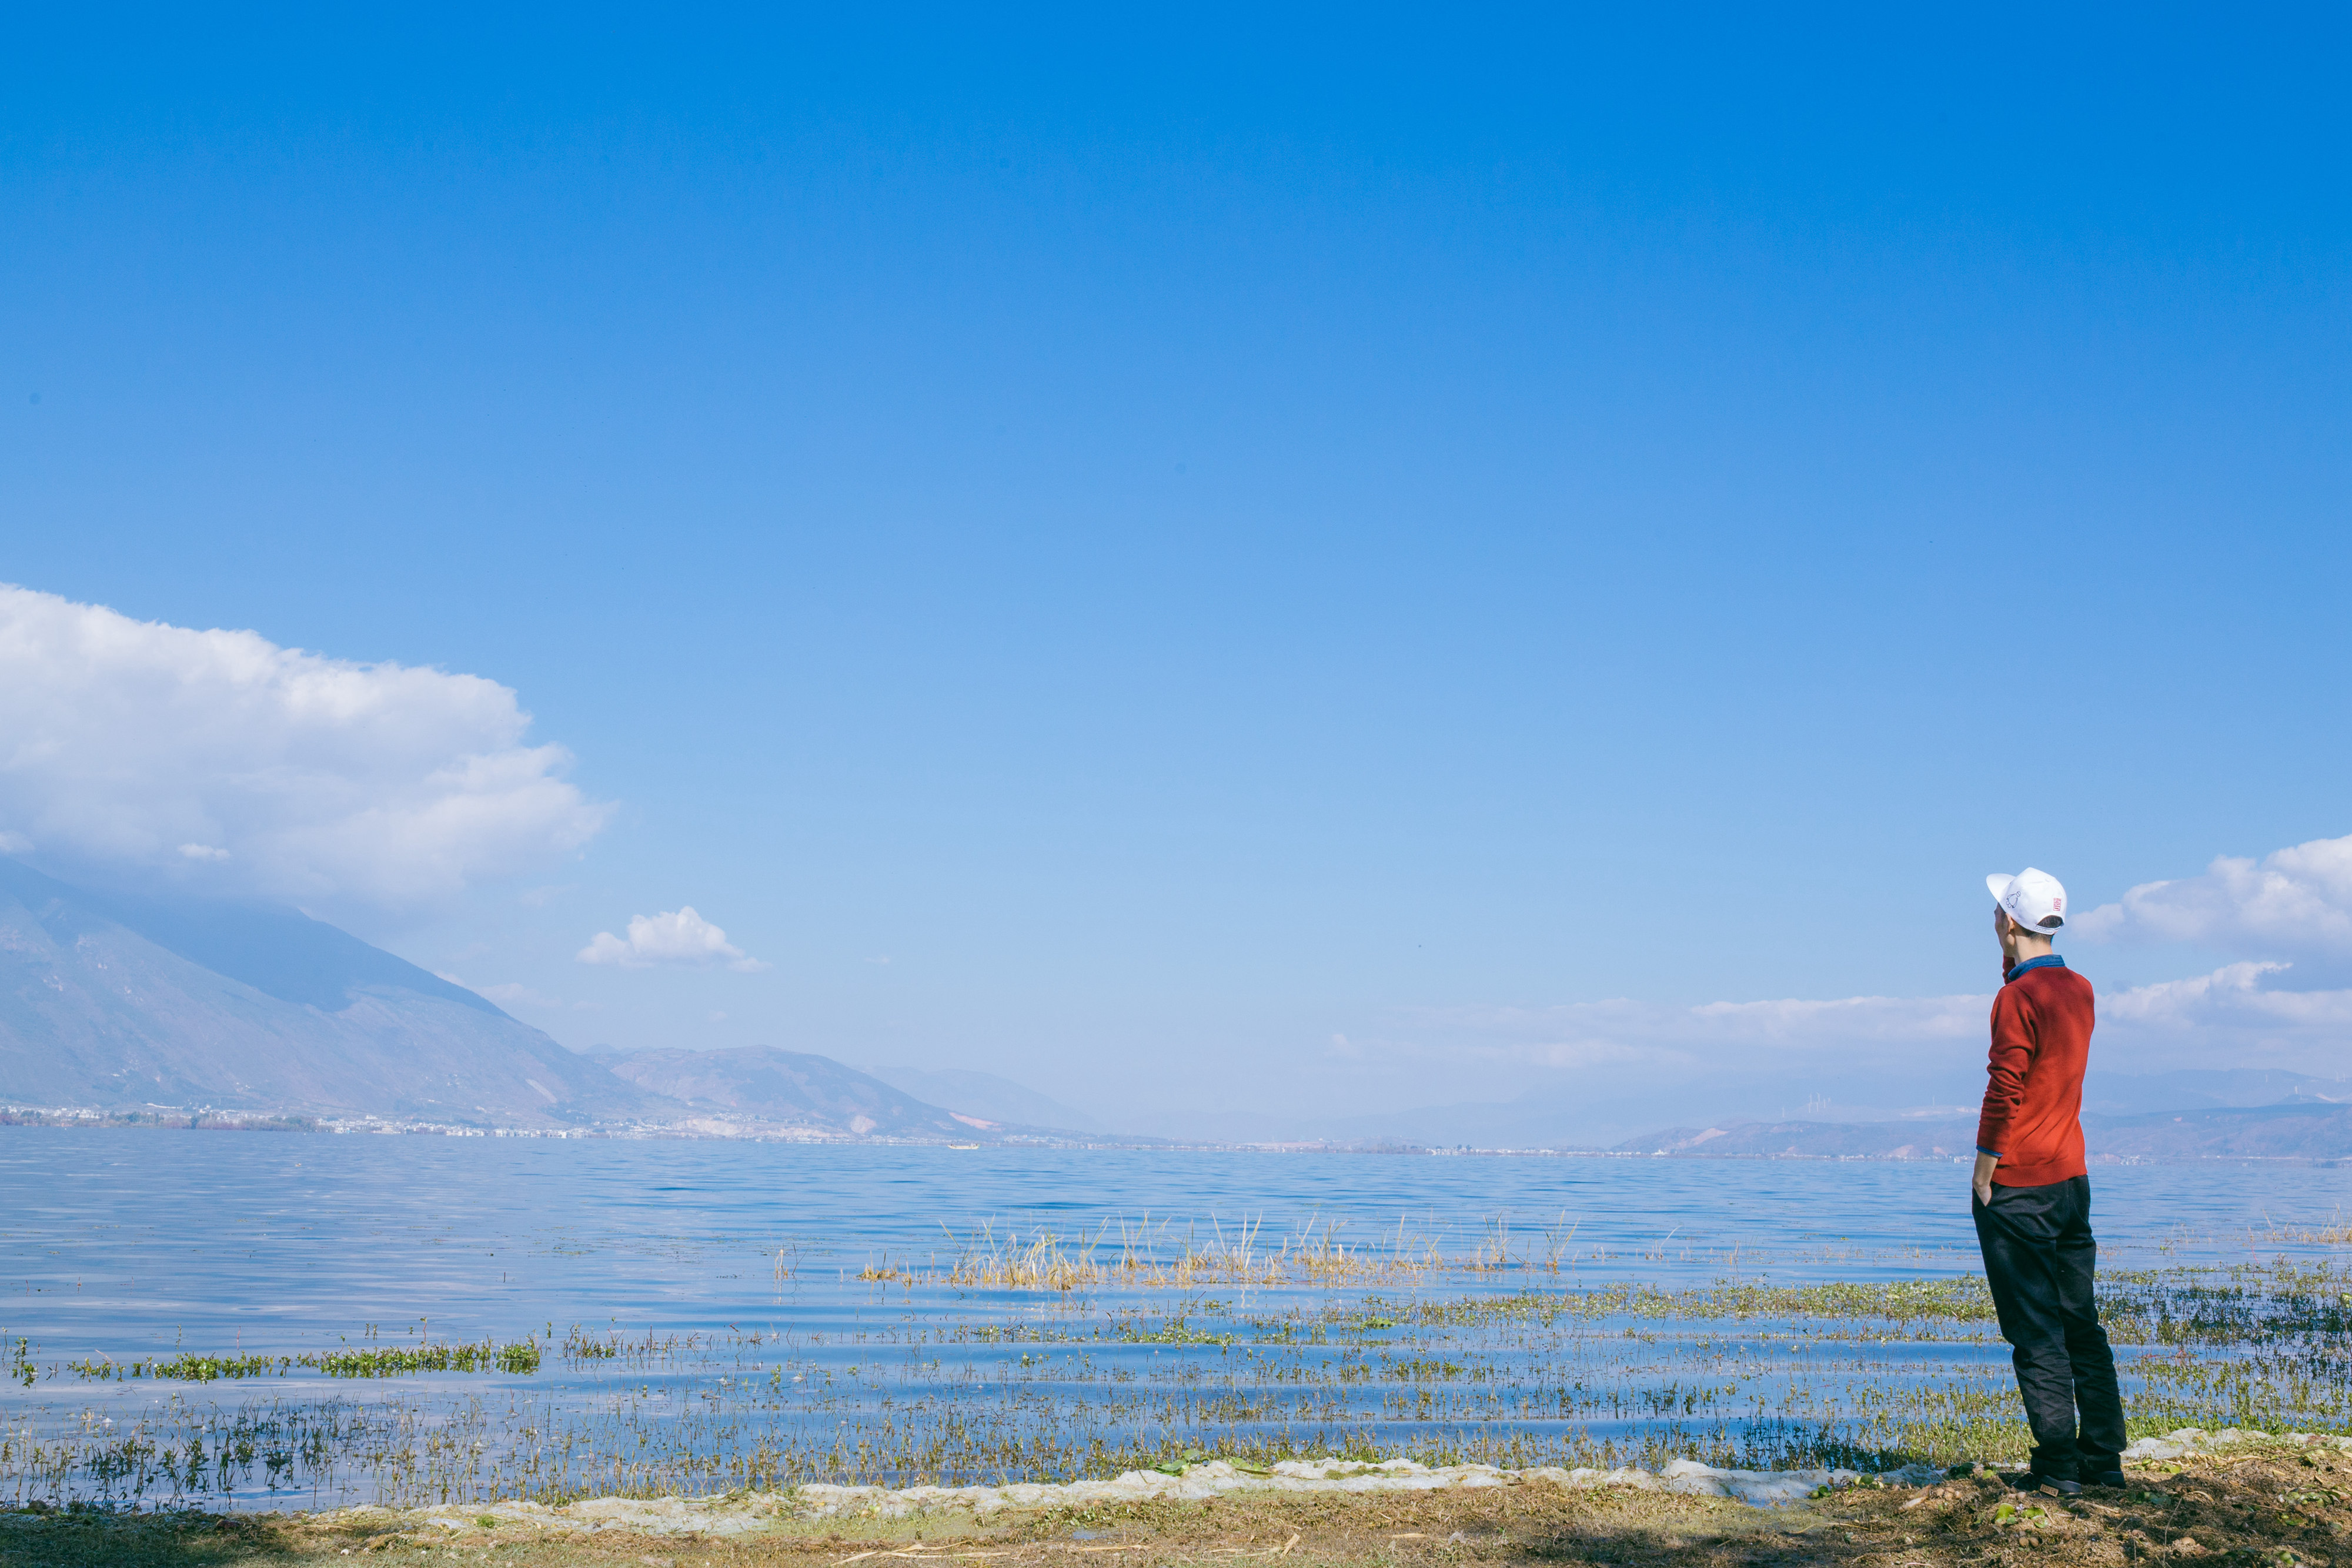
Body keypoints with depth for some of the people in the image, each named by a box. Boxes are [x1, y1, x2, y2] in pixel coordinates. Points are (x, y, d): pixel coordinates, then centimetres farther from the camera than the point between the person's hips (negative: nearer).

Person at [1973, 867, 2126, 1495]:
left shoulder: (2018, 998, -16)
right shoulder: (2079, 990, 8)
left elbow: (2004, 1092, -18)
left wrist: (1984, 1176, -11)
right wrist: (2013, 956, 17)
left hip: (2018, 1188, -8)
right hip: (2072, 1179, 8)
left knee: (2036, 1331, -3)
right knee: (2080, 1322, 13)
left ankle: (2057, 1467, -1)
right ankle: (2103, 1457, 16)